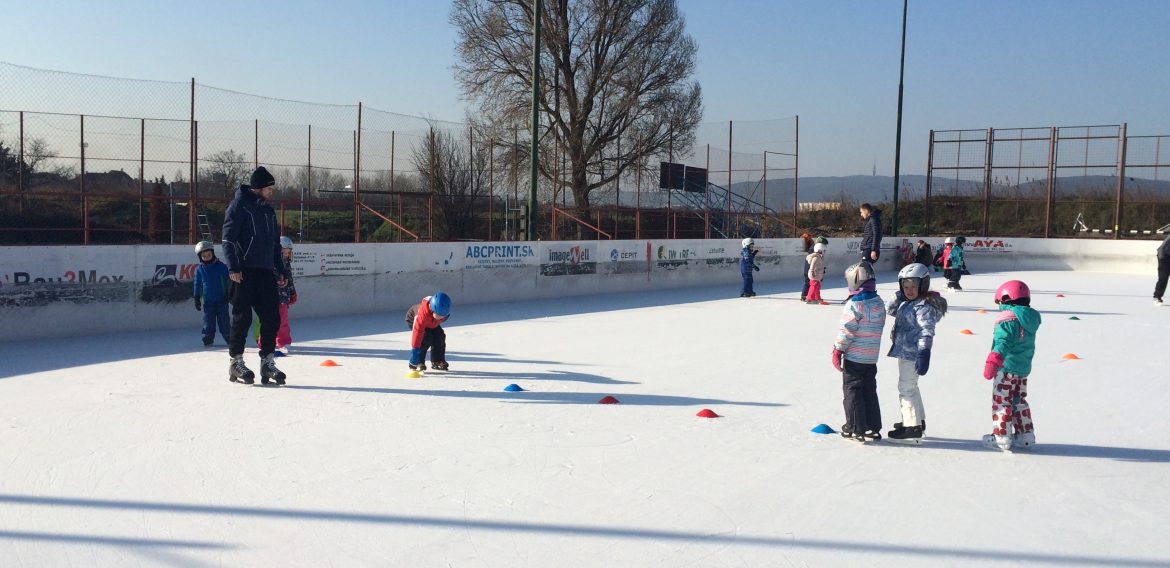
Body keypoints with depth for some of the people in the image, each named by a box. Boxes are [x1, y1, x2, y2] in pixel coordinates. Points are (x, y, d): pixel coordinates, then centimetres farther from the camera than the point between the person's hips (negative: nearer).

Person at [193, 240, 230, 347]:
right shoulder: (199, 269, 3)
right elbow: (197, 285, 8)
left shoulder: (221, 266, -2)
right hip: (207, 300, 1)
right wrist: (197, 299, 6)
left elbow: (228, 281, 3)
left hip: (221, 299, -1)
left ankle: (229, 338, 9)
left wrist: (229, 294, -1)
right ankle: (208, 338, 12)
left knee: (223, 320, 2)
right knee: (208, 321, 5)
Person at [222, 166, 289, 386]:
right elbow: (228, 239, -10)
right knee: (242, 318, -2)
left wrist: (280, 270, 19)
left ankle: (267, 362, 10)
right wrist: (233, 268, -18)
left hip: (265, 272, 7)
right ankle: (236, 362, 9)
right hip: (244, 273, -7)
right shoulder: (238, 206, -4)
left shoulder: (268, 210, 18)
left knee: (272, 318, 3)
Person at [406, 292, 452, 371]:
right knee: (426, 338, -26)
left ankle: (438, 361, 3)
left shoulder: (445, 312, -33)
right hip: (413, 318, -5)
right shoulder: (423, 312, -48)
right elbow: (417, 331, -49)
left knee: (440, 336, -12)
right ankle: (417, 363, -14)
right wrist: (415, 349, -51)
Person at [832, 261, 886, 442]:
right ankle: (873, 428, 19)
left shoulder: (855, 304, -18)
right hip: (872, 358, 7)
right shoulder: (879, 303, 7)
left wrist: (838, 350, -8)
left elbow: (846, 330, -18)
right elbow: (877, 327, 14)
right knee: (869, 392, 15)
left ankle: (855, 429, 7)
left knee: (852, 392, 3)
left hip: (854, 357, -7)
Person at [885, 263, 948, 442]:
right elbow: (890, 310, 24)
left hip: (912, 353, -10)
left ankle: (913, 427, 1)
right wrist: (898, 296, 6)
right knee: (910, 387, 21)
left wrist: (924, 353, -34)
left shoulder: (925, 306, -18)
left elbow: (927, 331, -26)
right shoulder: (906, 302, 12)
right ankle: (918, 420, 35)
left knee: (906, 388, -6)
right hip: (904, 351, 10)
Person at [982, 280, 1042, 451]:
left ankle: (1001, 437, 3)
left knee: (1001, 402, 0)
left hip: (1007, 368, -9)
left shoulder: (1008, 318, -17)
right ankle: (1025, 435, 22)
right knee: (1019, 401, 18)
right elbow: (1030, 346, 19)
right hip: (1024, 368, 9)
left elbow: (1003, 342, -26)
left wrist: (992, 362, -29)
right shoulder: (1031, 318, 11)